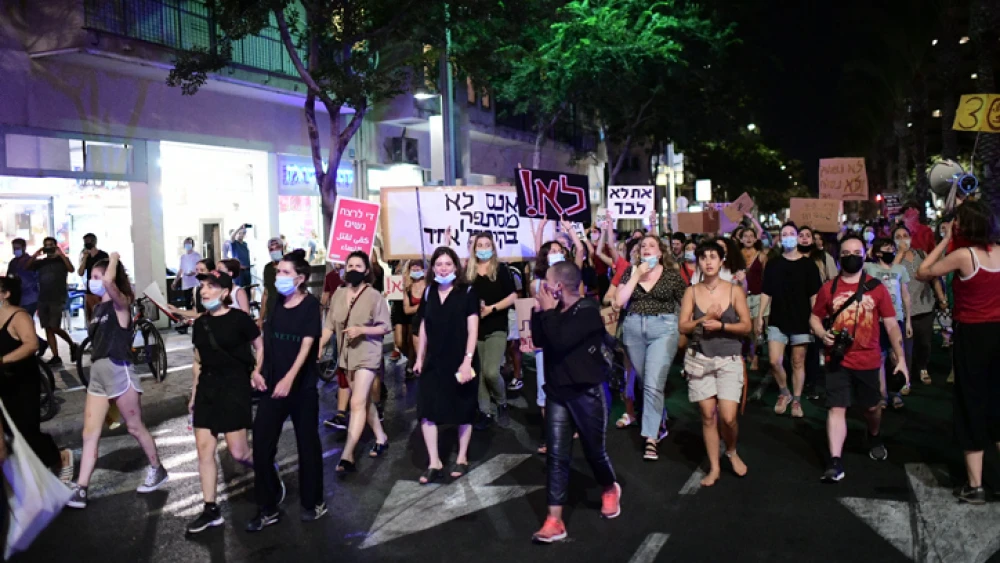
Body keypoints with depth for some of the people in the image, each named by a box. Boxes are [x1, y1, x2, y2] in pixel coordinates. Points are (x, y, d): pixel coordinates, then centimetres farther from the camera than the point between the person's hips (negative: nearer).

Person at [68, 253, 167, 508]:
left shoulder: (120, 303, -10)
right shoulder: (98, 308, 15)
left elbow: (109, 282, -31)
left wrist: (114, 258, -16)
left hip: (118, 371, -7)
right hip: (97, 374, 7)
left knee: (135, 427, 5)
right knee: (89, 433, 2)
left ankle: (157, 470, 24)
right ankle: (80, 490, 3)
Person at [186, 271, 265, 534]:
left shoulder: (239, 318, -10)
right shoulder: (200, 322, 8)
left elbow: (261, 347, 0)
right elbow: (198, 361, 15)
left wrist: (257, 371, -15)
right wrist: (194, 393, 15)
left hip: (234, 387, -6)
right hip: (207, 387, 6)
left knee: (239, 453, -5)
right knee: (204, 450, 3)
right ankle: (211, 511, 13)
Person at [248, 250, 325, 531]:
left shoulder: (310, 305, -9)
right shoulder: (275, 302, 7)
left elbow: (307, 345, -18)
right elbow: (266, 339, 15)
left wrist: (290, 378, -29)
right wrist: (258, 369, 6)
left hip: (302, 386, -5)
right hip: (272, 384, 5)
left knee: (307, 444, 6)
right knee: (261, 445, 1)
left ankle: (313, 502, 23)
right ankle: (267, 508, 14)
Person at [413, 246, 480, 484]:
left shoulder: (467, 292, -6)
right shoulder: (428, 292, 7)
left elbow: (472, 329, -10)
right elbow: (424, 328, 13)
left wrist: (467, 360, -17)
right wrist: (419, 358, 11)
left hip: (460, 361, -4)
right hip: (434, 362, 4)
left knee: (463, 411, 9)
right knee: (426, 411, -2)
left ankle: (462, 458, 25)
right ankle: (434, 462, 10)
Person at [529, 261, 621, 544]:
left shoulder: (588, 311, -17)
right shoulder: (555, 310, 6)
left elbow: (559, 342, -28)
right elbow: (539, 340, 5)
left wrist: (548, 312, -17)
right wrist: (538, 311, -5)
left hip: (587, 392, -6)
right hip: (557, 392, 6)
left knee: (594, 450, 11)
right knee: (557, 455, 1)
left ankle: (610, 489, 42)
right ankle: (554, 521, 4)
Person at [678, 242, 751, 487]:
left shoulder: (734, 290, -1)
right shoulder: (692, 292, 2)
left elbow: (746, 326, -3)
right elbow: (683, 327, -1)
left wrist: (721, 325, -16)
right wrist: (705, 319, -15)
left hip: (729, 359, -1)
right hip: (699, 359, 1)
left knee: (728, 417, -8)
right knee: (708, 415, 2)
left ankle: (732, 452, 24)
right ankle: (714, 467, 16)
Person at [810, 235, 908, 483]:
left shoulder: (877, 288, -2)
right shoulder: (828, 288, -1)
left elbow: (891, 325, 0)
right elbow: (814, 318, 8)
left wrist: (900, 358, -2)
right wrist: (823, 334, -13)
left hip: (868, 361, 1)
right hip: (838, 360, -1)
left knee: (871, 406, 18)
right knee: (836, 408, -6)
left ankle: (875, 439, 48)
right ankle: (835, 462, -4)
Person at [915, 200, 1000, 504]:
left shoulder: (963, 255, -15)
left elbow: (922, 272, -5)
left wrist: (946, 240, 0)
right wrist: (952, 240, 14)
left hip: (973, 335, -6)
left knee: (972, 406, 3)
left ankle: (974, 486, 9)